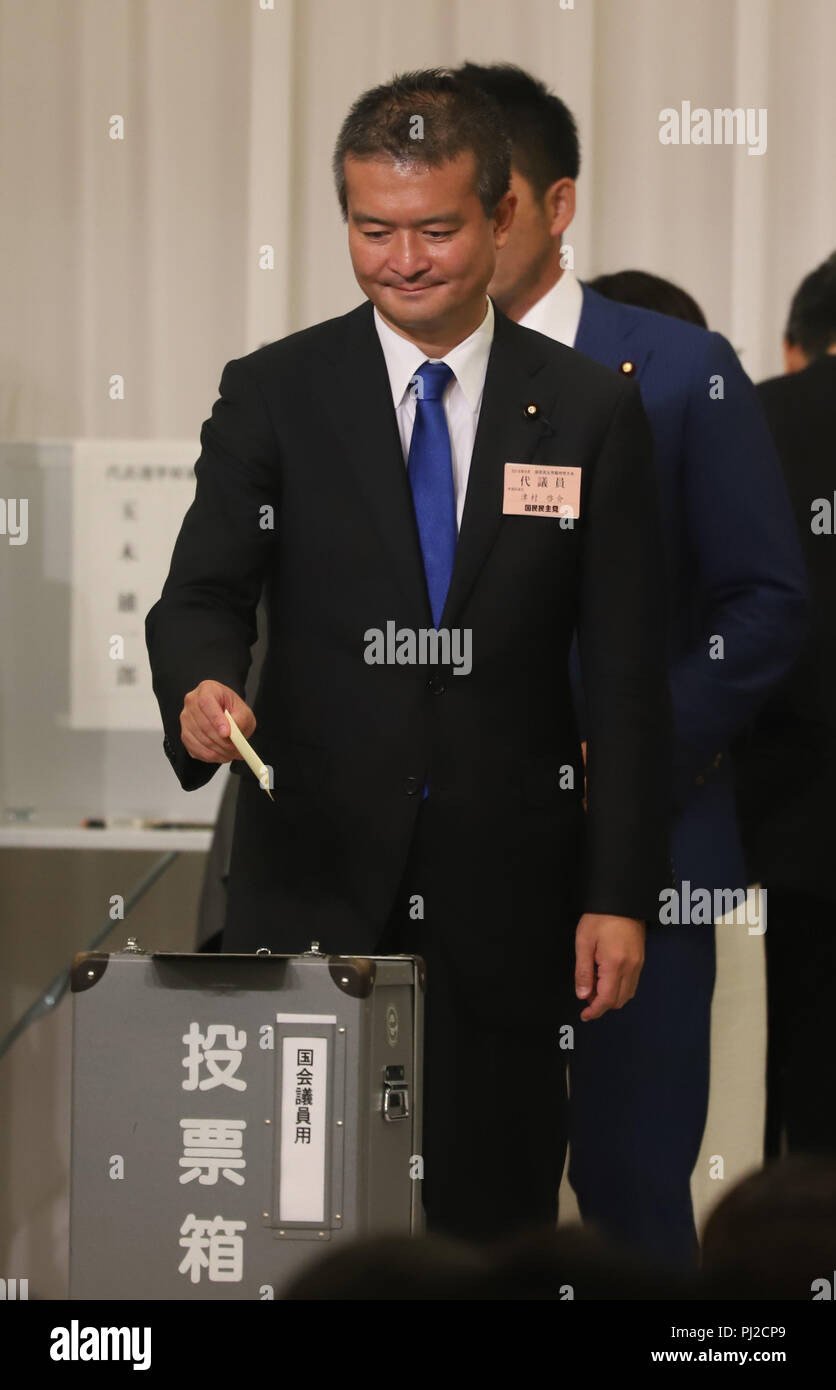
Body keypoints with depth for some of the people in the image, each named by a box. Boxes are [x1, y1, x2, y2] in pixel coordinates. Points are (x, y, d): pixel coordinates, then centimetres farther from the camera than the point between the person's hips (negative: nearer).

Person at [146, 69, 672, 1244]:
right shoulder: (271, 395, 4)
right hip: (313, 875, 0)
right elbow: (204, 593, -3)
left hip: (506, 890, 1)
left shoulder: (590, 414, 5)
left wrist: (620, 894, -2)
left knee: (496, 1222, 3)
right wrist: (202, 686, -27)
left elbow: (627, 676, 4)